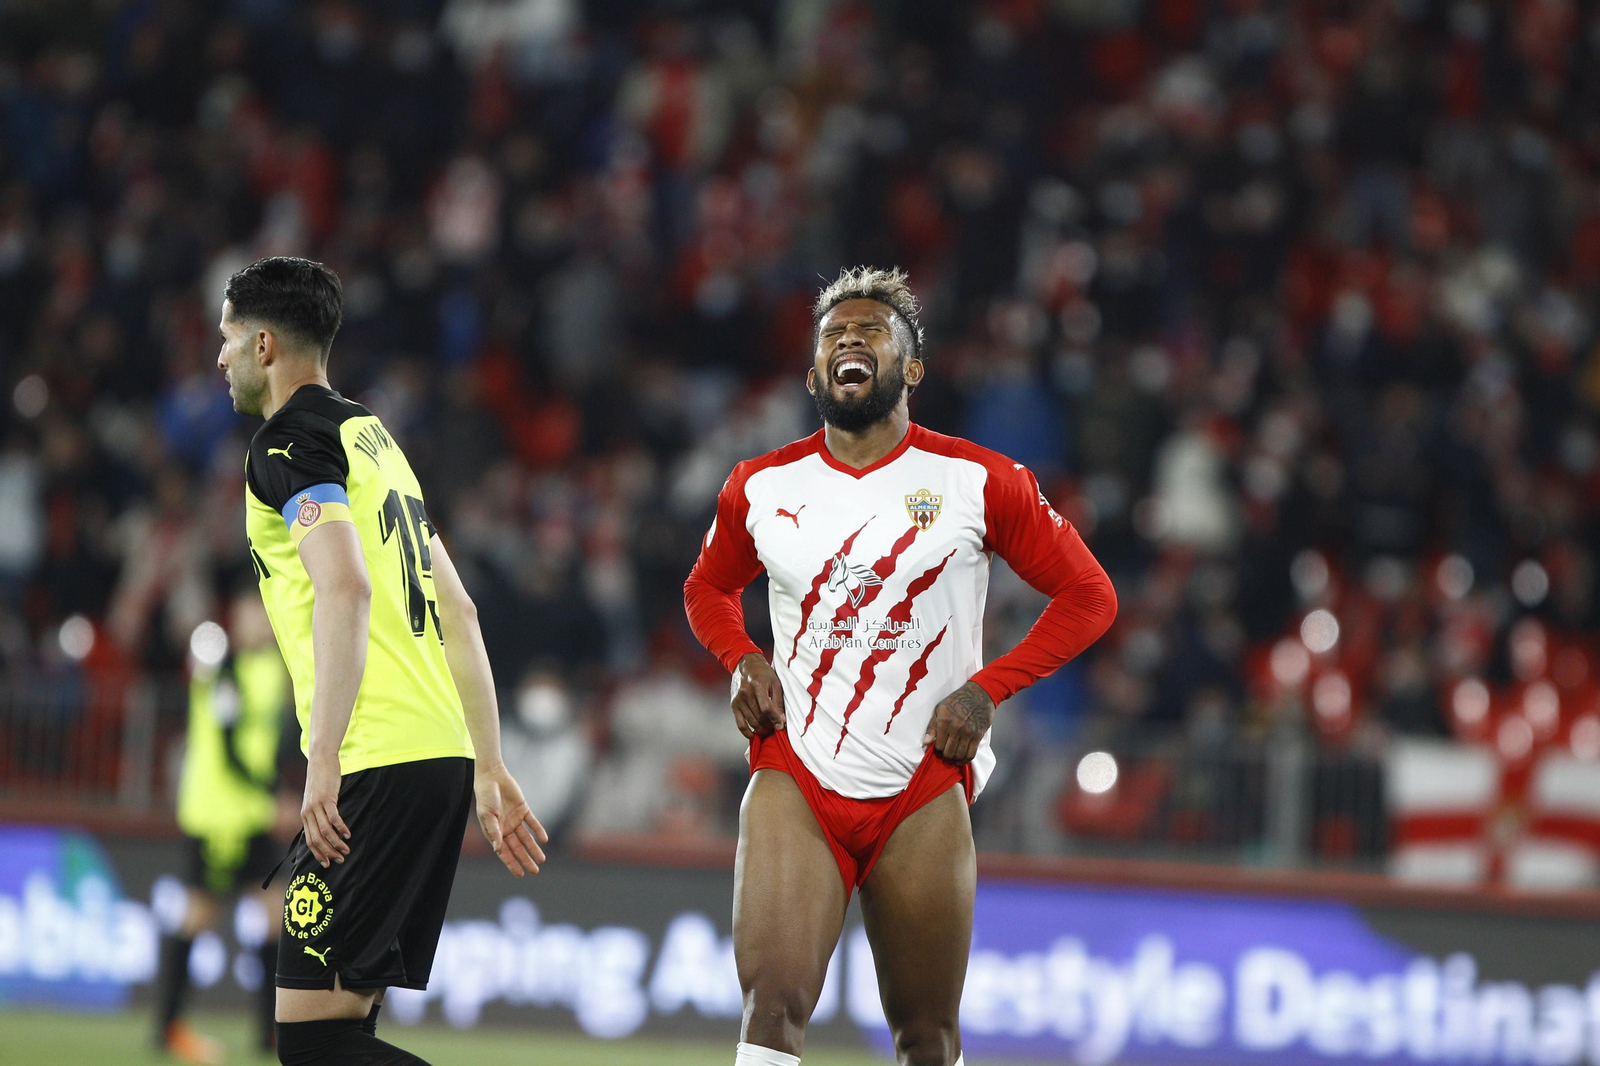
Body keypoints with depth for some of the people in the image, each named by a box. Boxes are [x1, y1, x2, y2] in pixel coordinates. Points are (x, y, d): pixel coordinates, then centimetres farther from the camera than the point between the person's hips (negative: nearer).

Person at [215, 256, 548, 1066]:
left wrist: (323, 763, -23)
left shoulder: (290, 441, -4)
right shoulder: (374, 437, 24)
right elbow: (456, 613, 24)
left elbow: (345, 589, -19)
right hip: (440, 756, 9)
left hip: (378, 765, -9)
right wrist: (489, 769, 25)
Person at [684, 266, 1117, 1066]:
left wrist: (987, 688, -7)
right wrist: (742, 663, 5)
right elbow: (707, 588, 26)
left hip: (924, 790, -1)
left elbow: (1088, 595, 4)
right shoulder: (762, 488, 7)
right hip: (797, 781, 1)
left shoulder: (978, 482, -2)